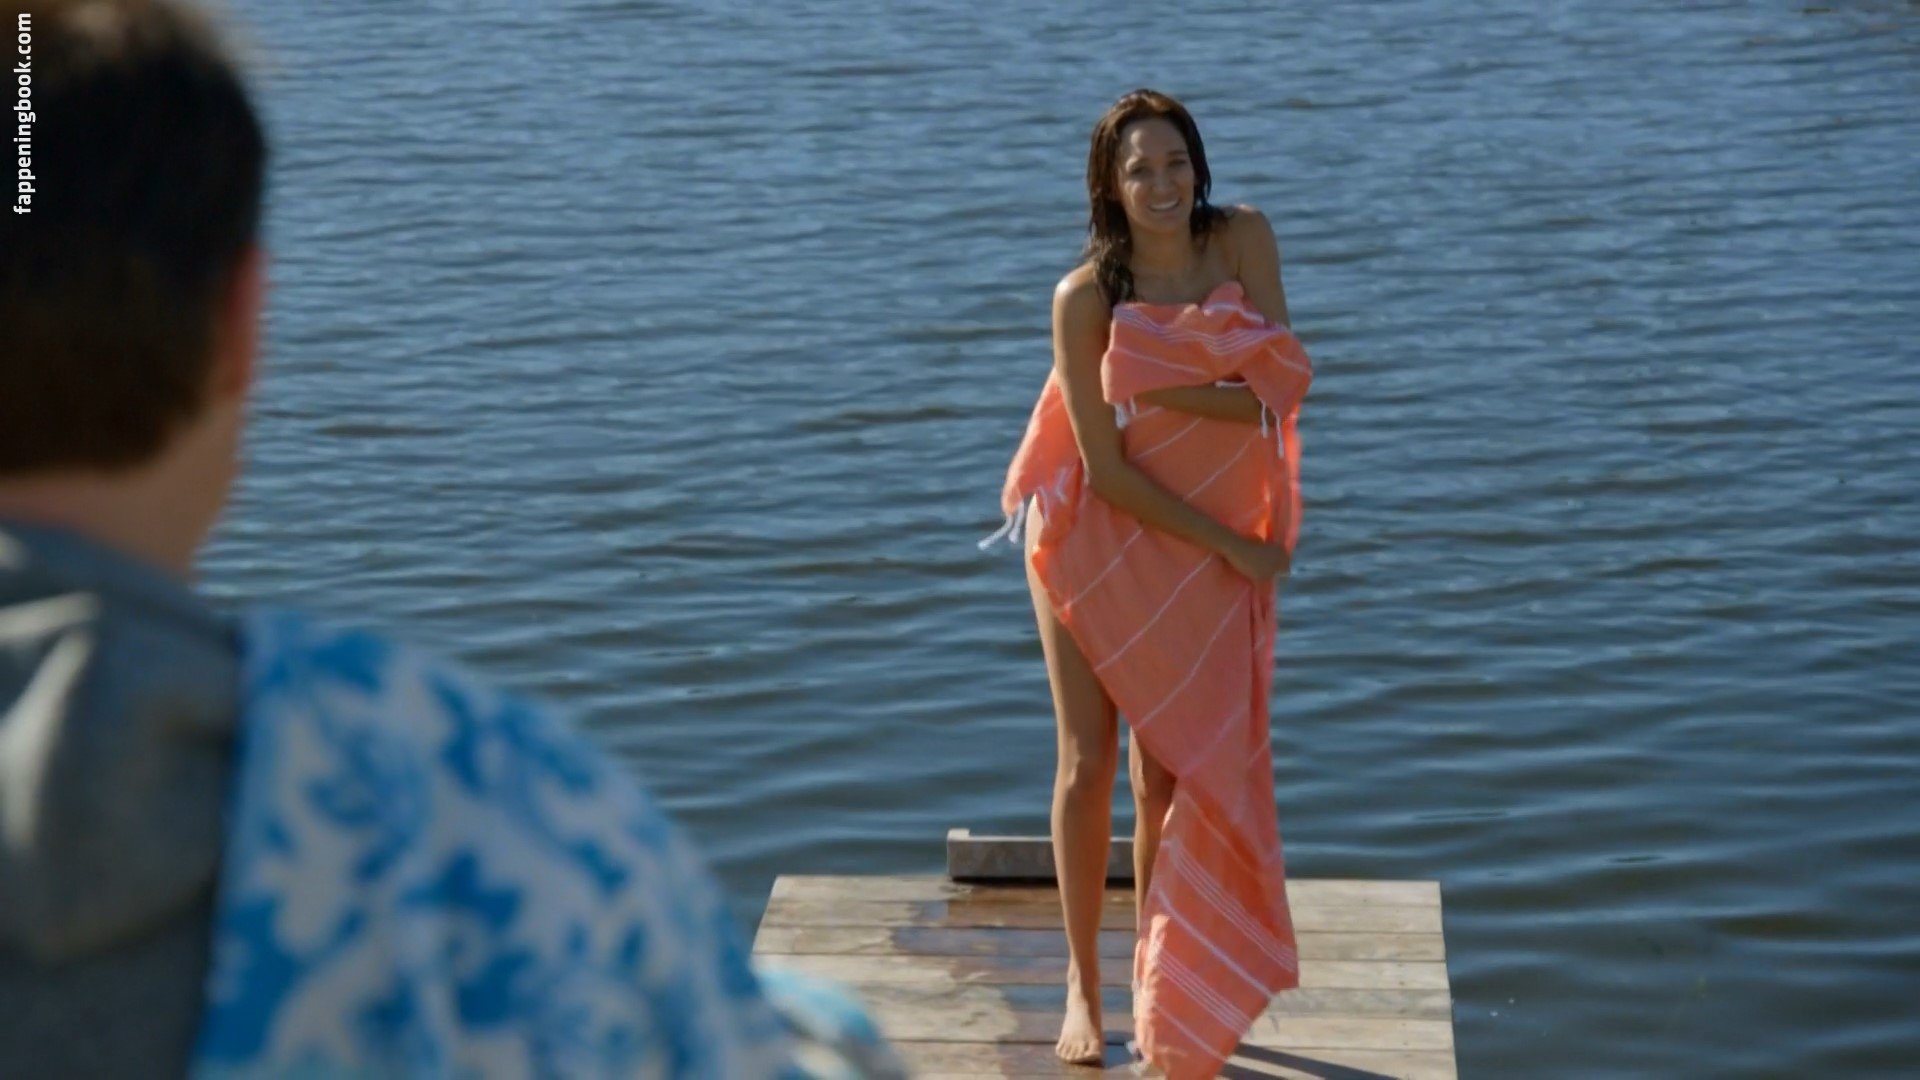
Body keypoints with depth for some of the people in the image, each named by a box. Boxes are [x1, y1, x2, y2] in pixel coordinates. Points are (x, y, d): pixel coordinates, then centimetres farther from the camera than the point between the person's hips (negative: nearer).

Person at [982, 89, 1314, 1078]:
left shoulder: (1243, 241, -9)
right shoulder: (1086, 297, -18)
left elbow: (1275, 391, -16)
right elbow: (1108, 468, -17)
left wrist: (1157, 389, -26)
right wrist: (1231, 546, -14)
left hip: (1204, 550, 2)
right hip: (1096, 535, -2)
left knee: (1168, 773, 7)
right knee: (1087, 762, 1)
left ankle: (1154, 982, 23)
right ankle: (1081, 985, 16)